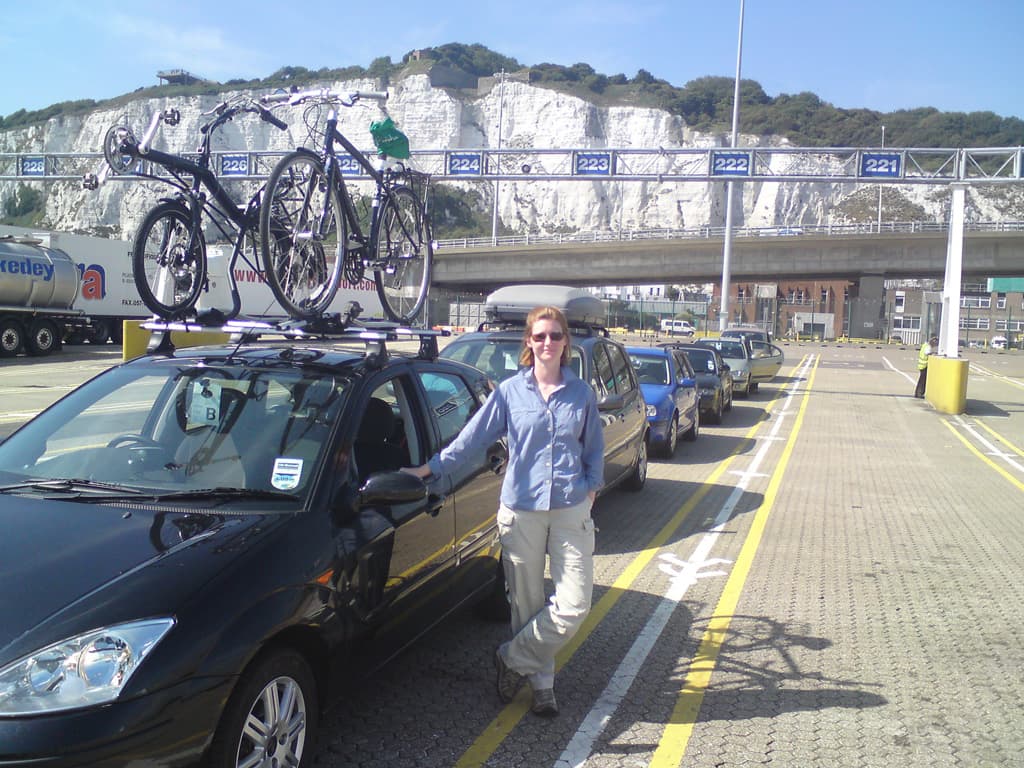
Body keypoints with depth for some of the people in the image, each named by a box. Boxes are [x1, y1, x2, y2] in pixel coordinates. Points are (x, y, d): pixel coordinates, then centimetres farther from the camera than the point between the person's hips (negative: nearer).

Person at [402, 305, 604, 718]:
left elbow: (594, 448, 14)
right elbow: (471, 437, 4)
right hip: (520, 511, -1)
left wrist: (591, 489, 3)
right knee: (527, 605, 7)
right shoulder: (509, 391, 1)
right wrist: (428, 468, -1)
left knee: (574, 606, -6)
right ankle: (541, 683, 26)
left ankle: (513, 659, 14)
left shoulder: (581, 393, 5)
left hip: (571, 512, 1)